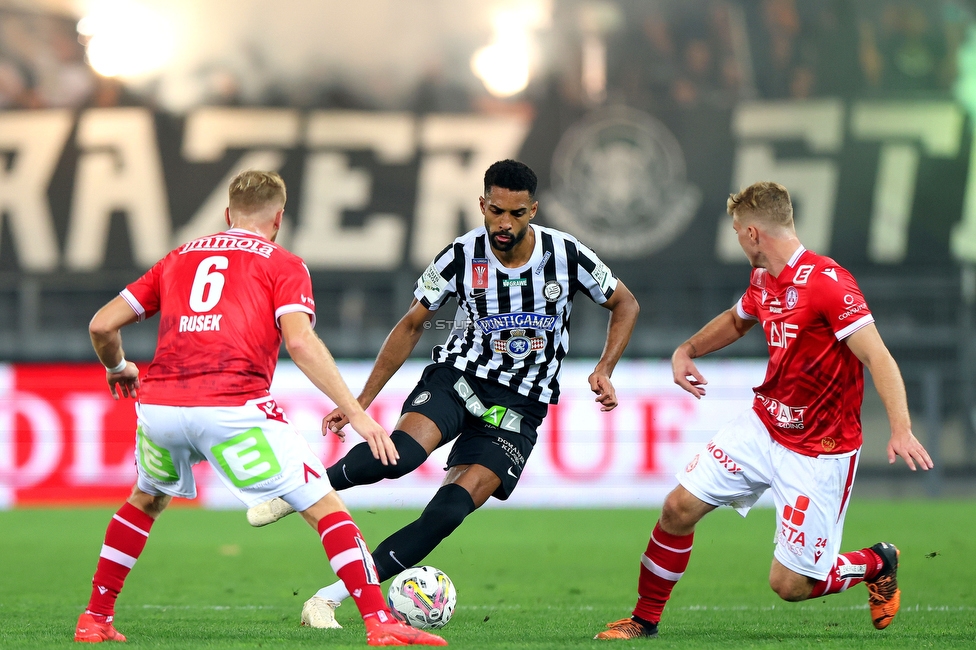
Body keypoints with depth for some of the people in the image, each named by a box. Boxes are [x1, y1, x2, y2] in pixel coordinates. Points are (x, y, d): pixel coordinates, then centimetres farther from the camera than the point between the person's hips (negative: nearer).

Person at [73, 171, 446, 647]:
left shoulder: (178, 258, 25)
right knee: (325, 507, 4)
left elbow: (102, 325, 22)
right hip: (232, 407, -4)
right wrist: (355, 412, -7)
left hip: (158, 405, 4)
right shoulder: (283, 265, 12)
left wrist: (118, 369, 42)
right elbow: (300, 342, -6)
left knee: (146, 500, 33)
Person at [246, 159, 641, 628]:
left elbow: (625, 304, 7)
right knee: (405, 450, -35)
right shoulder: (461, 257, -9)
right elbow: (412, 325, 3)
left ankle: (331, 597, -18)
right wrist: (361, 401, 2)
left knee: (450, 510, -20)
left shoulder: (566, 255, -10)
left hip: (518, 409, 0)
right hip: (458, 376, 0)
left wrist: (604, 370, -9)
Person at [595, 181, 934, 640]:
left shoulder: (827, 283, -22)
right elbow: (735, 320, 29)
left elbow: (878, 357, -27)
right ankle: (645, 620, 17)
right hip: (763, 426, 7)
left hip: (818, 452, -7)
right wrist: (686, 351, 14)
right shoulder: (762, 280, 5)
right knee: (679, 508, -1)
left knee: (789, 584, -6)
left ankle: (877, 563, 23)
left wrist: (901, 429, -38)